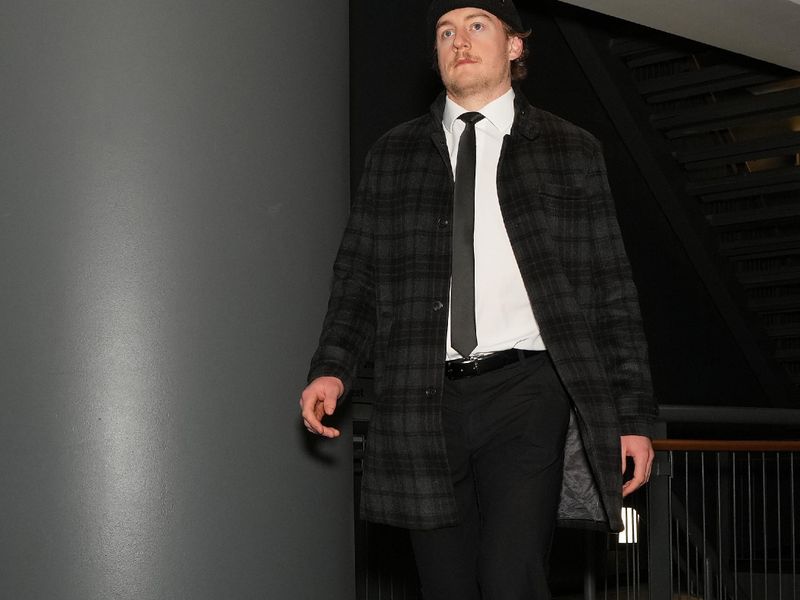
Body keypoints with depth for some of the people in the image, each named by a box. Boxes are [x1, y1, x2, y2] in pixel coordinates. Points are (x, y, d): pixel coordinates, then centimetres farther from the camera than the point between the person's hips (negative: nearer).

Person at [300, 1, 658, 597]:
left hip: (524, 393, -2)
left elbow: (612, 290, 7)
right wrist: (332, 368, -5)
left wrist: (633, 416, 2)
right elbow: (358, 275, 13)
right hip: (424, 401, 2)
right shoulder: (393, 156, 14)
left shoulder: (570, 151, 9)